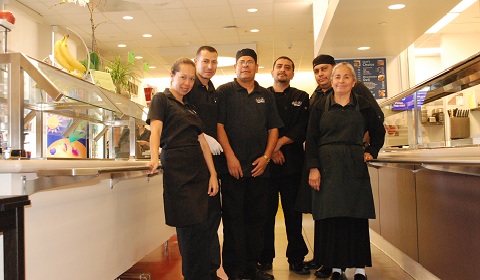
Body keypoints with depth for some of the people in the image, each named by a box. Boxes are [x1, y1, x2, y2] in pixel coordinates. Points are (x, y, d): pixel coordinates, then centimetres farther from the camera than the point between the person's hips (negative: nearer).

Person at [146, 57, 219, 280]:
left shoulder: (190, 108, 22)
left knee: (200, 227, 5)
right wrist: (154, 158, -29)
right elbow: (156, 129, -11)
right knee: (191, 227, -8)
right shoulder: (162, 99, 5)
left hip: (198, 170, 6)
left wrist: (213, 174, 7)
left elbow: (202, 142, 16)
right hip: (176, 169, -6)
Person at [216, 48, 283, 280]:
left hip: (259, 167, 4)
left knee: (256, 217, 8)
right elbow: (218, 126, -4)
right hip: (233, 165, -4)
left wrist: (266, 156, 0)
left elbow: (273, 128, 13)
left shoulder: (266, 96, 15)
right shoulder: (224, 91, 4)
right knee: (233, 217, 1)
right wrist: (230, 156, -12)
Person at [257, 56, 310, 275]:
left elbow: (303, 128, 0)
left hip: (292, 161, 1)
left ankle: (296, 259, 15)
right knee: (266, 212, 1)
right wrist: (270, 150, -9)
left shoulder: (301, 98, 13)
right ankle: (265, 259, 13)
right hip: (265, 161, 0)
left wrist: (279, 142, -11)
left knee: (293, 212, 4)